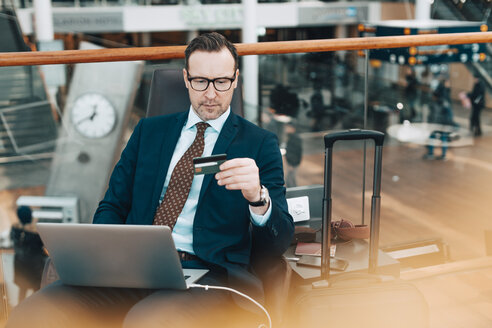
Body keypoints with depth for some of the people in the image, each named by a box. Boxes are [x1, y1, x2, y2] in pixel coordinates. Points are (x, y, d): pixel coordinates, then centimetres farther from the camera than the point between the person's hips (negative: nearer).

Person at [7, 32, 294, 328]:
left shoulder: (260, 143, 7)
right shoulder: (149, 131, 19)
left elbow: (278, 245, 1)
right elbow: (112, 207, 19)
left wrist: (257, 196, -22)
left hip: (208, 272, -3)